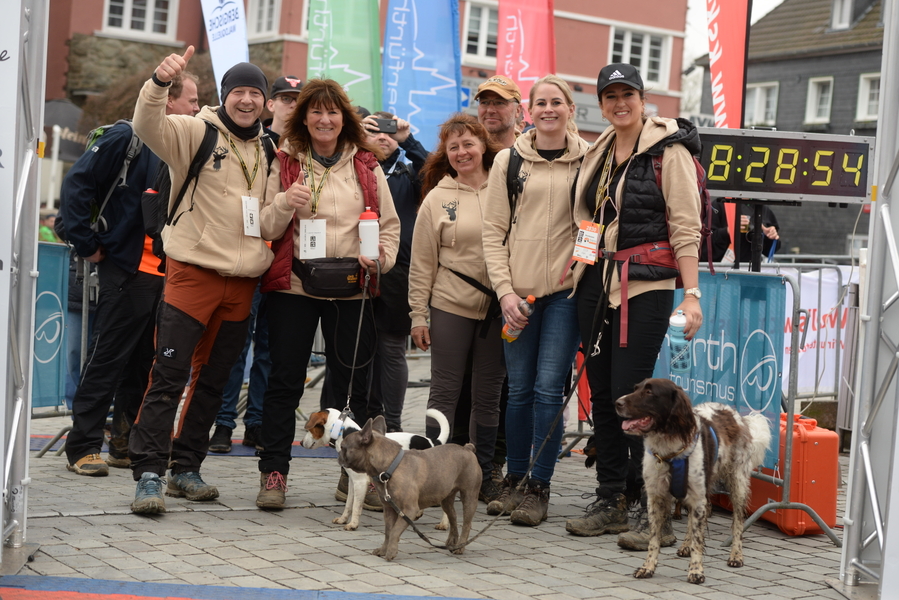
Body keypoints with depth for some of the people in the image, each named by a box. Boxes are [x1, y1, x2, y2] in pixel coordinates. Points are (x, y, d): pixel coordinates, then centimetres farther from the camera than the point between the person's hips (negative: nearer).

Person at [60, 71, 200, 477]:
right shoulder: (128, 138, -7)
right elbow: (77, 184, -11)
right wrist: (87, 244, -11)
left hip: (168, 273, 7)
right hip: (127, 268, -7)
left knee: (144, 364, 11)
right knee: (107, 360, -3)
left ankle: (128, 444, 19)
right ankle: (83, 447, 4)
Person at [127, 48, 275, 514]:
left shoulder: (269, 150, 14)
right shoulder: (195, 133, -3)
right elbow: (148, 126, -23)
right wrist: (160, 81, -40)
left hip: (242, 281, 6)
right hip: (193, 270, -6)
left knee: (213, 379, 12)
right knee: (169, 374, -10)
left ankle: (186, 468, 22)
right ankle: (149, 473, -8)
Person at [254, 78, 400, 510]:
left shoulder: (365, 164, 8)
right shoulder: (286, 162, 6)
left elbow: (389, 223, 12)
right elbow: (265, 228, 4)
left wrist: (381, 257, -7)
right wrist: (285, 202, -16)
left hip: (350, 288, 1)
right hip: (293, 285, -1)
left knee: (352, 383, 6)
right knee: (285, 380, 0)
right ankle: (273, 472, 6)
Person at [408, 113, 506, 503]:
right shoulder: (437, 199, 3)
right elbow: (422, 263, 4)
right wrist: (418, 315, 0)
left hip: (498, 309, 1)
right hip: (450, 306, -1)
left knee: (488, 396, 9)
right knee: (445, 392, 2)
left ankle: (483, 475, 18)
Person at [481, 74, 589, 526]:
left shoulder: (587, 161, 4)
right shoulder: (509, 161, 6)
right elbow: (493, 231, 5)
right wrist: (505, 290, -3)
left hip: (566, 290, -1)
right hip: (518, 290, 1)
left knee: (548, 388, -4)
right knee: (519, 388, 7)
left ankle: (540, 487, 5)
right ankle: (514, 477, 21)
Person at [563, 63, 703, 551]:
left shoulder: (669, 150, -5)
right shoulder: (598, 153, 15)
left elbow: (686, 227, -10)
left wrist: (691, 294, -16)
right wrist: (580, 261, 14)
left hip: (646, 286, -7)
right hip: (597, 284, 7)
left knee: (630, 395, -11)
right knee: (602, 394, 8)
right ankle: (611, 502, 17)